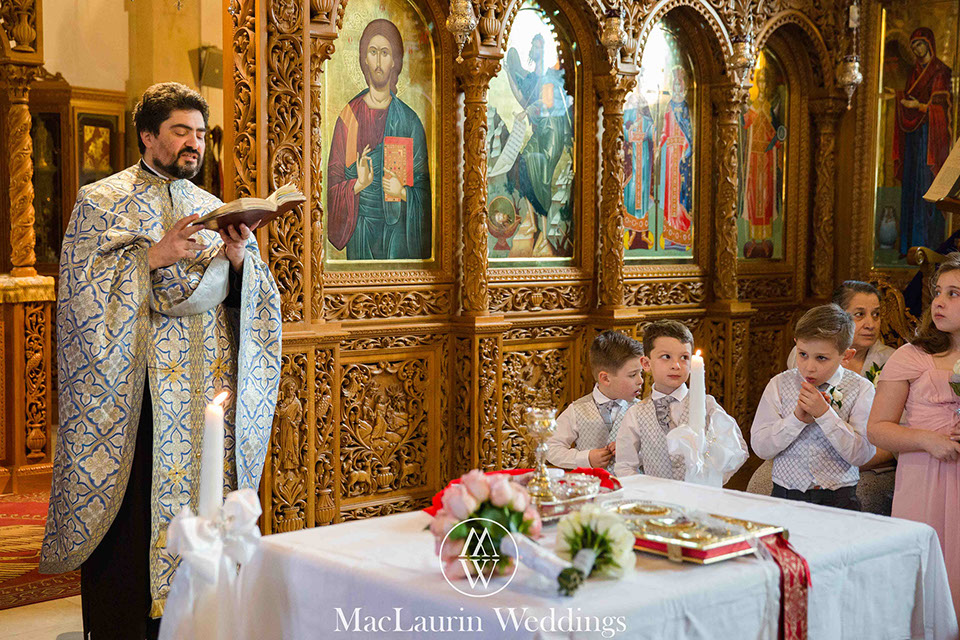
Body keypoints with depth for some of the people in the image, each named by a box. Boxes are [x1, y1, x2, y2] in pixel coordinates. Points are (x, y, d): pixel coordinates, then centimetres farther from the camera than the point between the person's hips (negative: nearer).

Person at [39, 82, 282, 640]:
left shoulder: (216, 211, 15)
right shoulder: (101, 201, 4)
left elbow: (256, 299, 11)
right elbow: (81, 283, -7)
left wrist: (238, 260, -9)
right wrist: (153, 256, -15)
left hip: (203, 393, 4)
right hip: (132, 386, -3)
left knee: (198, 501, 2)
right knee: (131, 511, -4)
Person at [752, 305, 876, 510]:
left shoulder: (860, 389, 0)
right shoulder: (780, 385, 4)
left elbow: (862, 455, -7)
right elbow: (760, 447, -1)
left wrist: (825, 414, -15)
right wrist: (797, 418, -13)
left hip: (838, 499, -1)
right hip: (786, 495, 1)